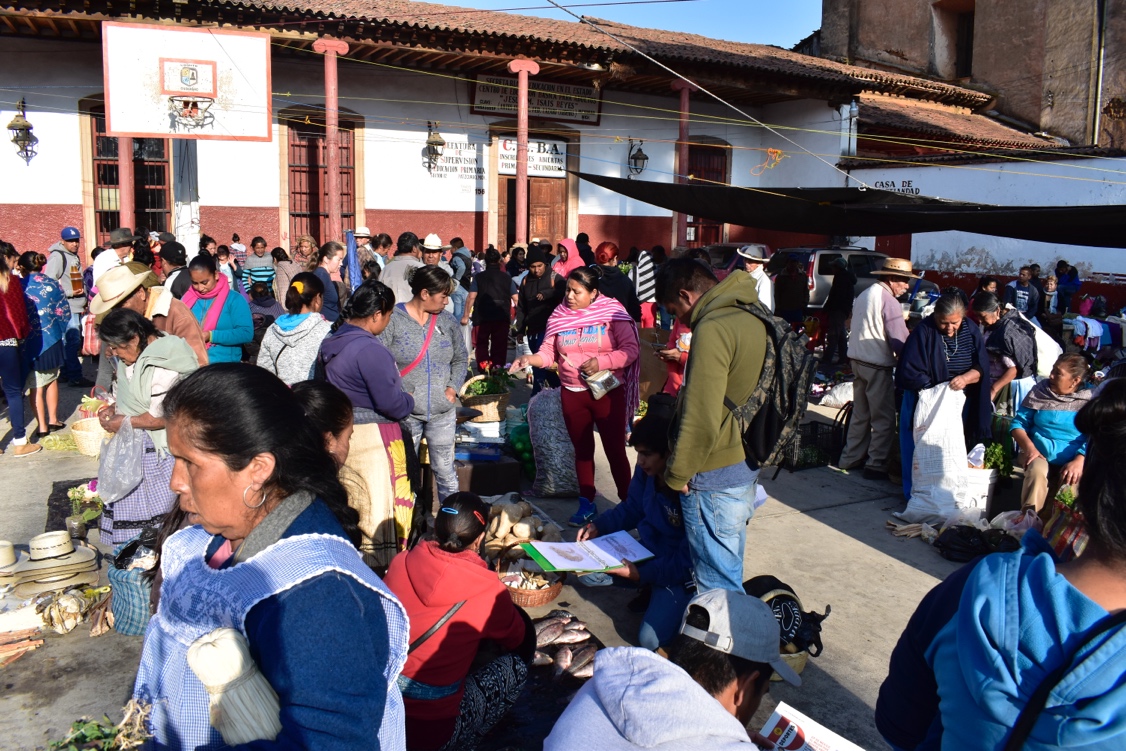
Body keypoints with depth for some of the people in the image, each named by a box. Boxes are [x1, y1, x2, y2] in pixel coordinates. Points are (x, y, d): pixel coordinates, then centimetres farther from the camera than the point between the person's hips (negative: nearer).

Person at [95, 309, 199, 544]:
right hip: (134, 443, 9)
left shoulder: (163, 365, -23)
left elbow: (160, 417, -23)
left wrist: (124, 422, -11)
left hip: (160, 447, -9)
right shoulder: (134, 357, 7)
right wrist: (113, 408, 4)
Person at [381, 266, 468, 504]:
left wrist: (453, 387, 1)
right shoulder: (393, 319, -8)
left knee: (445, 471, 8)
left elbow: (461, 359, 16)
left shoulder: (447, 321, 7)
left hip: (443, 412, 3)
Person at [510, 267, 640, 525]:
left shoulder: (612, 311, -9)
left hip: (608, 391, -4)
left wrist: (601, 362, -23)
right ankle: (587, 504, 27)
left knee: (615, 450, 1)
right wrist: (530, 359, -17)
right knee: (582, 450, 14)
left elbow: (630, 349, -12)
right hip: (572, 394, 4)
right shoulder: (560, 315, 3)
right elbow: (549, 352, 1)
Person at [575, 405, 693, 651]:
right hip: (648, 552, 7)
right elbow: (631, 509, 8)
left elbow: (686, 561, -26)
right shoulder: (645, 472, -12)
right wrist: (598, 527, -8)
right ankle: (653, 593, 11)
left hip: (679, 571, -7)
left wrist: (641, 574, -31)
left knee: (650, 640, -20)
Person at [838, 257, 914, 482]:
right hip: (877, 366, -9)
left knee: (860, 414, 17)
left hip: (857, 360, 9)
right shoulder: (889, 301, -15)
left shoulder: (864, 294, 14)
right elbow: (900, 342, -17)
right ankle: (877, 465, 1)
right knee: (884, 419, -2)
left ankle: (851, 458, 24)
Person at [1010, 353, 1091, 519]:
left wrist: (1079, 461, -22)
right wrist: (1029, 447, -10)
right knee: (1037, 471, -33)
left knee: (1071, 482, -33)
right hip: (1039, 456, 1)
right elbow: (1019, 423, 9)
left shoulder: (1089, 400, 3)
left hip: (1075, 461, -1)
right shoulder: (1040, 391, 10)